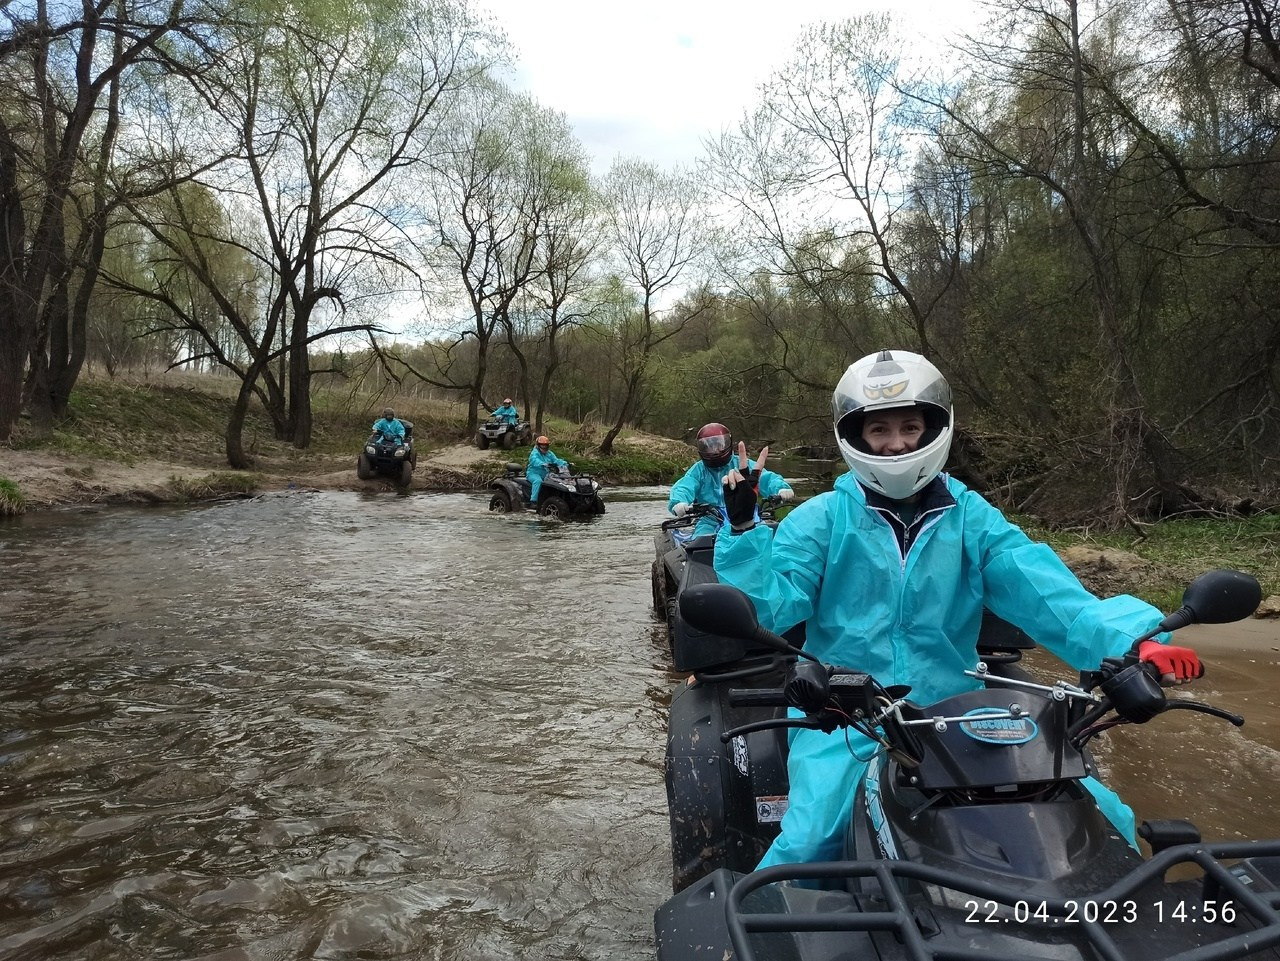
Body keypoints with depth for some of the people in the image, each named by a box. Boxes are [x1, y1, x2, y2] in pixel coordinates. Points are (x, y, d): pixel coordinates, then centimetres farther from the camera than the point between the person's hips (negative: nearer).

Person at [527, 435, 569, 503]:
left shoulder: (549, 453, 14)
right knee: (538, 480, -38)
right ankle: (533, 500, -40)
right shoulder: (534, 453, -9)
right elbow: (536, 461, -31)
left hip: (545, 474, 6)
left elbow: (556, 460, -1)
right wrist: (545, 464, -51)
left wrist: (564, 463, -23)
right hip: (534, 473, -6)